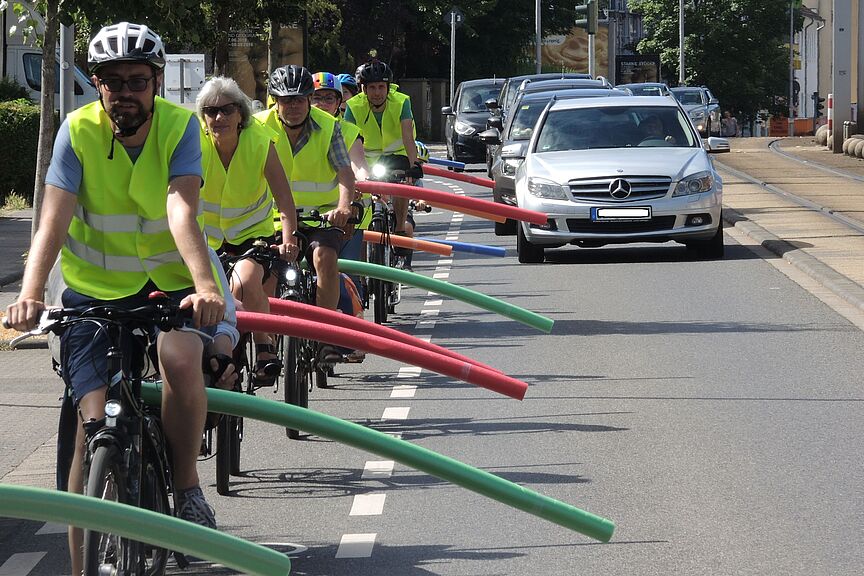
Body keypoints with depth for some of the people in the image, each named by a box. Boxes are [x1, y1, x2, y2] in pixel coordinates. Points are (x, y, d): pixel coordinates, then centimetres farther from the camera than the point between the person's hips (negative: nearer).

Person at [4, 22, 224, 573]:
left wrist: (205, 285, -44)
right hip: (95, 288, 0)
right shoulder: (78, 131, -12)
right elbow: (53, 221, -22)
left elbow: (182, 211, -27)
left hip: (169, 281, 0)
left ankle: (187, 487, -9)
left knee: (180, 358, -32)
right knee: (96, 421, -11)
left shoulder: (179, 125, -13)